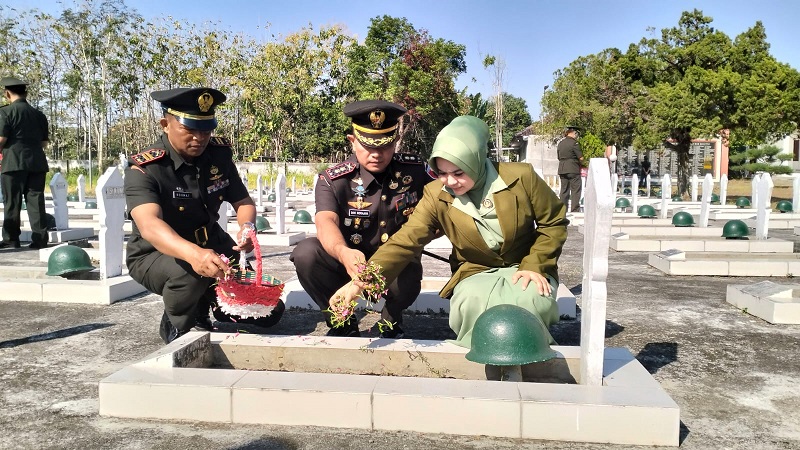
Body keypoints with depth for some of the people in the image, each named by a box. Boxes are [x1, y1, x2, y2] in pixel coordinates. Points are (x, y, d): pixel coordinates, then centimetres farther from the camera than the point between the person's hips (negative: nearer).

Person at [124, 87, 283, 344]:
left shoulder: (219, 153, -9)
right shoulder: (144, 168, -26)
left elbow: (243, 201, -3)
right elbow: (149, 225, -42)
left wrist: (246, 226, -29)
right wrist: (194, 254, -63)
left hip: (211, 246, 5)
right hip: (155, 254, -5)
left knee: (269, 310, -3)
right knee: (191, 273, -40)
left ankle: (202, 307, 24)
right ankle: (175, 327, -6)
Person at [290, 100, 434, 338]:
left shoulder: (415, 171, -7)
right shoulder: (333, 180, -13)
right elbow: (326, 222, -30)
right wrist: (344, 253, -54)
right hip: (349, 264, 0)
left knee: (409, 274, -35)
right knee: (305, 253, -27)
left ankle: (392, 319, 3)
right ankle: (343, 322, -3)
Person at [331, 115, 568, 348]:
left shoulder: (520, 177, -13)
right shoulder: (436, 196, -10)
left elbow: (554, 223, -1)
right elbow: (405, 241, -17)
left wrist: (534, 265, -14)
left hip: (523, 268, 0)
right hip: (477, 272, 0)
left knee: (532, 300, -35)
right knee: (471, 302, -36)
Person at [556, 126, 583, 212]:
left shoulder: (560, 143, 11)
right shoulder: (574, 143, -10)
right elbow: (581, 158, -11)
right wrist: (579, 162, 9)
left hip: (562, 169, 7)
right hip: (573, 169, -6)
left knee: (564, 190, 11)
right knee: (575, 190, -1)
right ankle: (575, 210, -3)